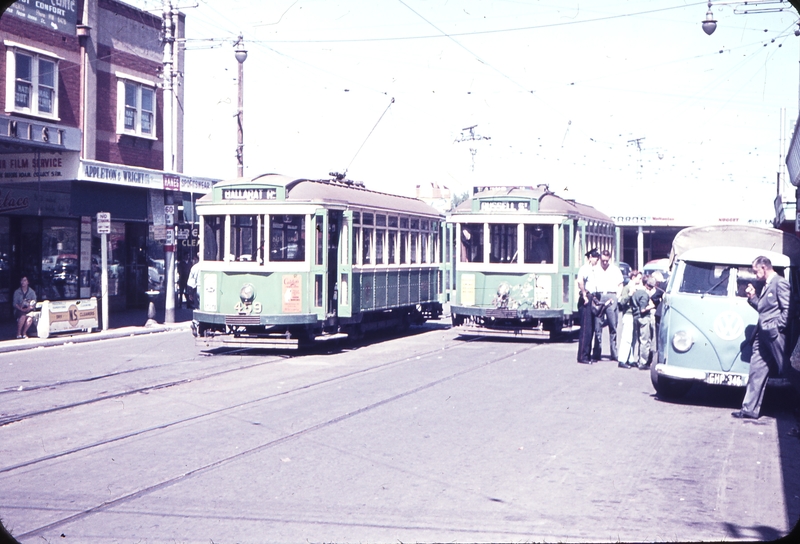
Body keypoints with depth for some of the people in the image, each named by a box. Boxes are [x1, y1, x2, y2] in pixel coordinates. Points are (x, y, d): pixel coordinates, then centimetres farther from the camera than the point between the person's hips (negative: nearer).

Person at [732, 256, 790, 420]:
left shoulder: (780, 283, -8)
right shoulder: (766, 285, 19)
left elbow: (787, 309, -13)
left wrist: (776, 327, -16)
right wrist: (753, 297, 10)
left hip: (774, 336, -9)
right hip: (762, 337, 9)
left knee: (785, 373, 0)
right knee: (756, 372, 7)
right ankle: (750, 409, 8)